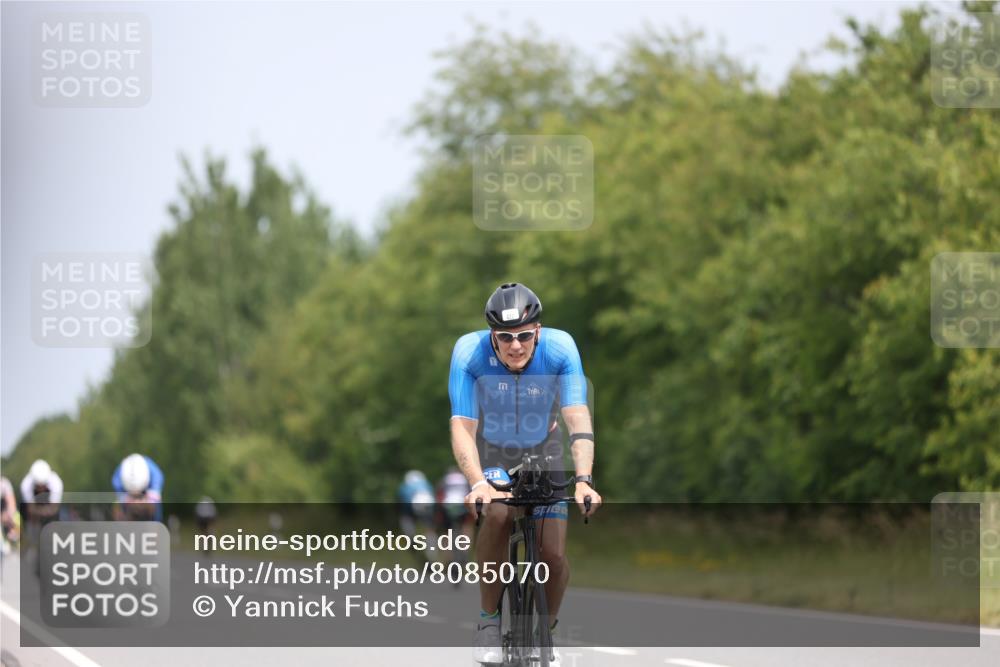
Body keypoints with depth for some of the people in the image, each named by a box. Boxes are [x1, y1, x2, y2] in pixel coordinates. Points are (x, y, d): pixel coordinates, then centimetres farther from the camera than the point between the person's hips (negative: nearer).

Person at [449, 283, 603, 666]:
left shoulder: (560, 349, -27)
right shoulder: (469, 352, -28)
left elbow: (578, 419, -33)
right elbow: (462, 426, -33)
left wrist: (583, 481, -47)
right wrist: (478, 484, -49)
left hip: (542, 453, 1)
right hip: (491, 455, -1)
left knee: (553, 555, -10)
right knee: (497, 514, -32)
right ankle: (489, 619, -14)